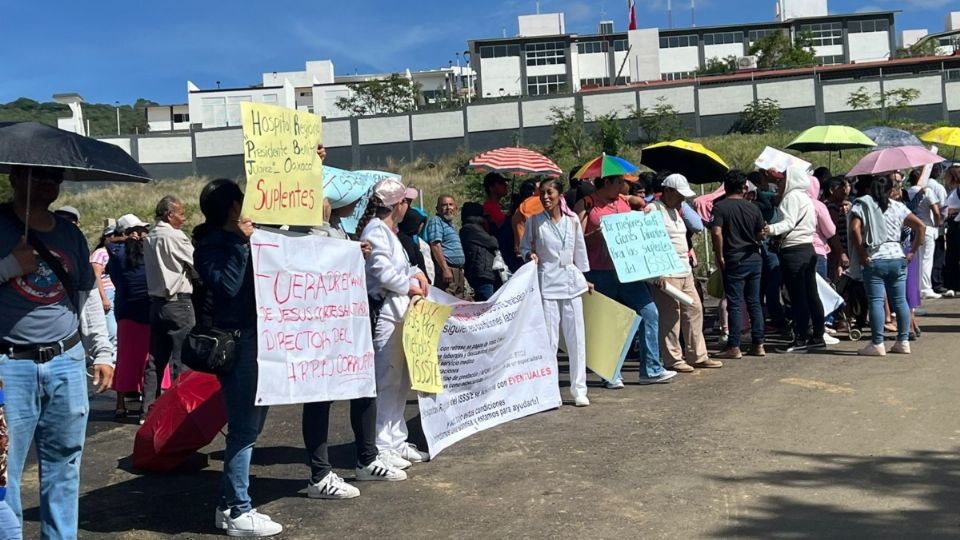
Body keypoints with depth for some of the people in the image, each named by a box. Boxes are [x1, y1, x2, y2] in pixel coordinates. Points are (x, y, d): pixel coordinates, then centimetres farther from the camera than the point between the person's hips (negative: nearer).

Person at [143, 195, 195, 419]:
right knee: (182, 358, -3)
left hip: (156, 302, 8)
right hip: (178, 302, -8)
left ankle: (149, 408, 13)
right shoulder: (175, 236, -12)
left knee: (156, 358, 10)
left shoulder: (150, 237, 13)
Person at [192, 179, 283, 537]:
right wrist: (240, 243, -17)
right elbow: (226, 285, -22)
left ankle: (229, 504, 25)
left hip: (255, 337, 9)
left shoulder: (241, 238, 14)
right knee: (244, 426, -6)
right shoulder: (211, 245, -7)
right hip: (234, 343, -9)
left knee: (250, 423, 14)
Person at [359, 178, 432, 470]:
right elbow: (382, 271, -19)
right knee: (387, 380, -7)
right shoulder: (375, 230, -12)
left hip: (399, 311, 11)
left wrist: (415, 273, 8)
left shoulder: (388, 230, 19)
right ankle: (381, 447, 0)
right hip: (384, 312, -11)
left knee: (401, 380, 14)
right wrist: (409, 286, -6)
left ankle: (396, 441, 24)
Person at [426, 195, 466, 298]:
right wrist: (445, 269, -22)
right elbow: (435, 245, -16)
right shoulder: (436, 221, -4)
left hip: (458, 270, 10)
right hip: (447, 269, -10)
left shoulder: (450, 225, 23)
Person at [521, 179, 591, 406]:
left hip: (571, 281, 3)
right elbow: (524, 247, 9)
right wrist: (530, 255, -13)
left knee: (576, 337, 3)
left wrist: (584, 277, 17)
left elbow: (580, 249, 14)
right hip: (547, 283, -3)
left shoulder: (573, 219, 5)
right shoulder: (534, 221, -1)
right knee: (549, 338, -3)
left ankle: (579, 389, 12)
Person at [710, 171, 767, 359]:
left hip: (734, 260, -4)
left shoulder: (720, 206, -9)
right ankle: (758, 344, 14)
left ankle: (734, 347, 0)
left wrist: (719, 257, -11)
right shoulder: (752, 207, 5)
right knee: (754, 303, 11)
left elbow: (716, 232, -20)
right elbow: (761, 234, 10)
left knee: (734, 304, -2)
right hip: (754, 258, 5)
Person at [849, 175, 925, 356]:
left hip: (874, 260, -4)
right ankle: (903, 342, 14)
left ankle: (877, 344, -7)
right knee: (900, 300, 10)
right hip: (898, 258, 4)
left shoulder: (861, 204, 0)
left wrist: (861, 256, -9)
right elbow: (920, 226, 9)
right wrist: (912, 252, 11)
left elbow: (855, 229, -15)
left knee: (876, 301, -5)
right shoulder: (898, 206, 12)